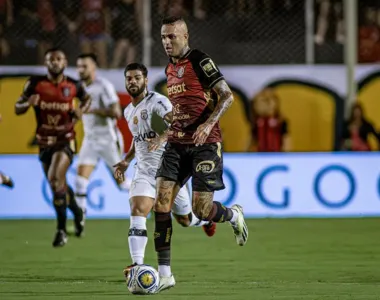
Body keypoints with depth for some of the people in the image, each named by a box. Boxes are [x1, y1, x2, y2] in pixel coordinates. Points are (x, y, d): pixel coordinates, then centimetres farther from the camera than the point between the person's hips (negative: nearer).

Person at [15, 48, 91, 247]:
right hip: (44, 141, 3)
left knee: (56, 179, -22)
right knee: (58, 185, 13)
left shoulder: (74, 86, -3)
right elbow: (17, 109, -1)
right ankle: (76, 211, 44)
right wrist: (28, 103, -23)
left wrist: (81, 110, -5)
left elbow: (87, 99, 18)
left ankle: (61, 230, -15)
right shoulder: (35, 84, -5)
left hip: (66, 140, -3)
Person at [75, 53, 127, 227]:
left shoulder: (104, 86, -14)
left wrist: (93, 110, -26)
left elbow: (116, 113, -22)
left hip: (108, 140, -6)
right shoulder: (82, 88, 9)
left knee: (122, 183, 1)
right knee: (80, 179, -10)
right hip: (90, 140, 6)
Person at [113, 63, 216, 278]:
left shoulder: (157, 101, -12)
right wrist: (126, 161, 16)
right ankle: (138, 264, -23)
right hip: (145, 171, 5)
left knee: (184, 219, 10)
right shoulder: (128, 111, 12)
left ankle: (207, 219, 46)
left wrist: (162, 137, -46)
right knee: (137, 213, -18)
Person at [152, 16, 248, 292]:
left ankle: (234, 215, 27)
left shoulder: (200, 61, -9)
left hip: (205, 143, -7)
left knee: (201, 209, -10)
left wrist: (208, 125, -25)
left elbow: (227, 96, -13)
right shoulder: (170, 69, 15)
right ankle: (165, 273, -8)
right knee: (161, 201, -9)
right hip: (177, 143, 7)